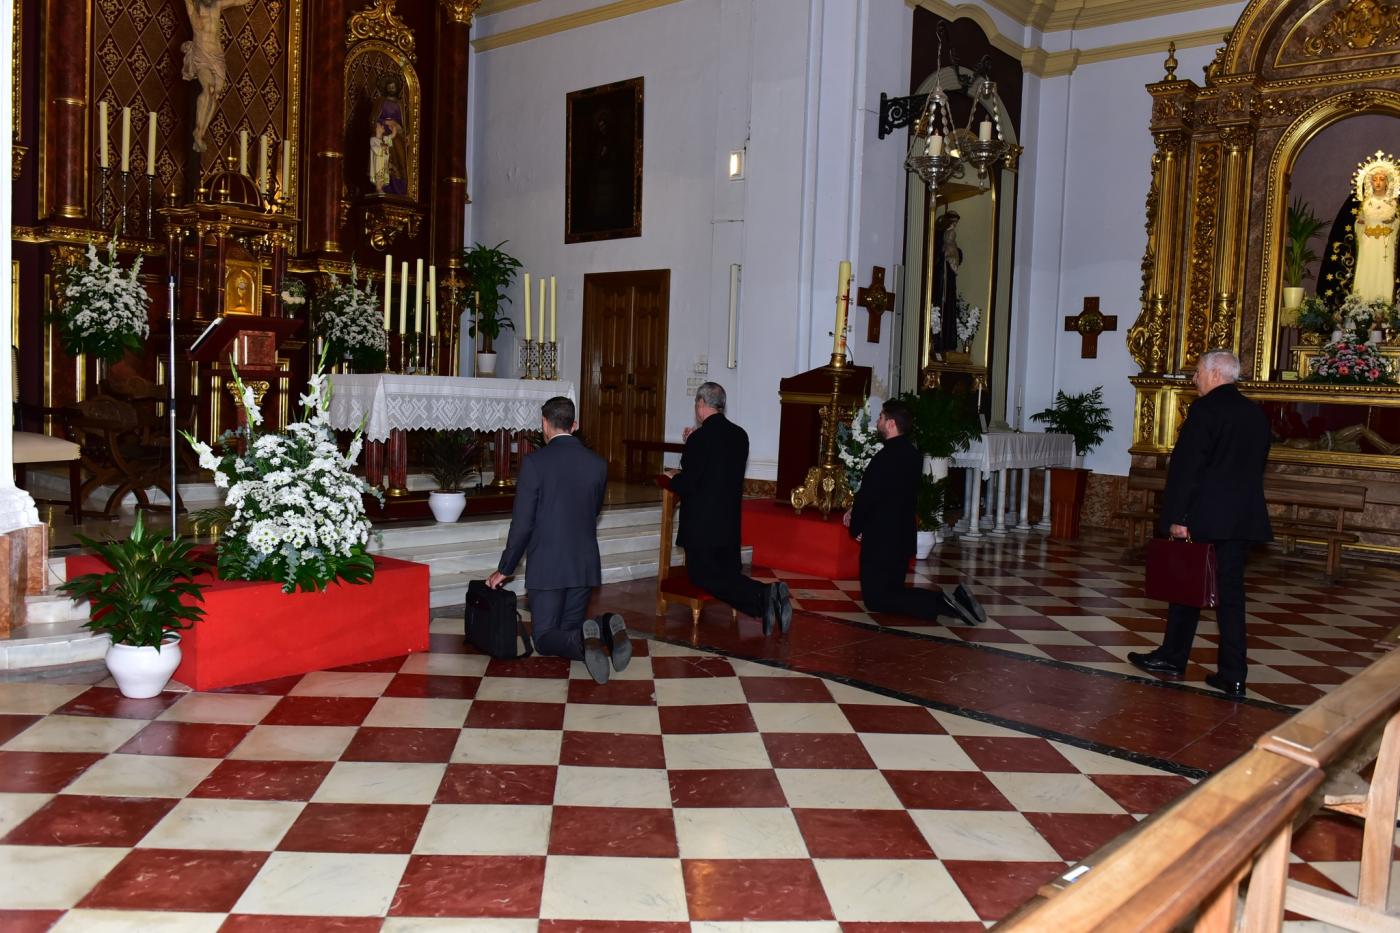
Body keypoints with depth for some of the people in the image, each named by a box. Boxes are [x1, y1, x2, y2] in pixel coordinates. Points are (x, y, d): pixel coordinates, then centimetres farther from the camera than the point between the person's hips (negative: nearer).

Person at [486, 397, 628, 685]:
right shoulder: (598, 463, 3)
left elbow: (522, 523, -9)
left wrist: (504, 569, 3)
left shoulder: (534, 462, -11)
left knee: (545, 637, 7)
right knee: (570, 628, 19)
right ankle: (607, 628, -14)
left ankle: (584, 640, -26)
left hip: (546, 566, -4)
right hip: (586, 564, 4)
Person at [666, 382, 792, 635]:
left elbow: (686, 486, -18)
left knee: (702, 576, 2)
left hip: (702, 523, -7)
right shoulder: (740, 435, 5)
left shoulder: (701, 437, -18)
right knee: (728, 574, 17)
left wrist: (674, 477, 4)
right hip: (730, 522, 7)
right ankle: (770, 593, -10)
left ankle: (761, 597, -19)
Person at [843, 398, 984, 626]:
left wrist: (855, 527, -1)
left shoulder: (886, 457, -22)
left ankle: (940, 603, -17)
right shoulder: (912, 454, 7)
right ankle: (952, 599, 0)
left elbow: (867, 495, -18)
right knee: (891, 591, 20)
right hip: (902, 537, 9)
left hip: (881, 539, -9)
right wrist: (856, 510, 9)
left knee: (875, 599, -2)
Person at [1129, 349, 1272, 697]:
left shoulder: (1204, 409, -11)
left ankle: (1173, 658, 21)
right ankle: (1233, 675, 7)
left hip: (1203, 516, -6)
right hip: (1244, 518, 6)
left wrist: (1176, 517, -14)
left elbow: (1186, 467, -16)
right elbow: (1257, 467, 16)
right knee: (1231, 591, 7)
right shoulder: (1257, 414, 10)